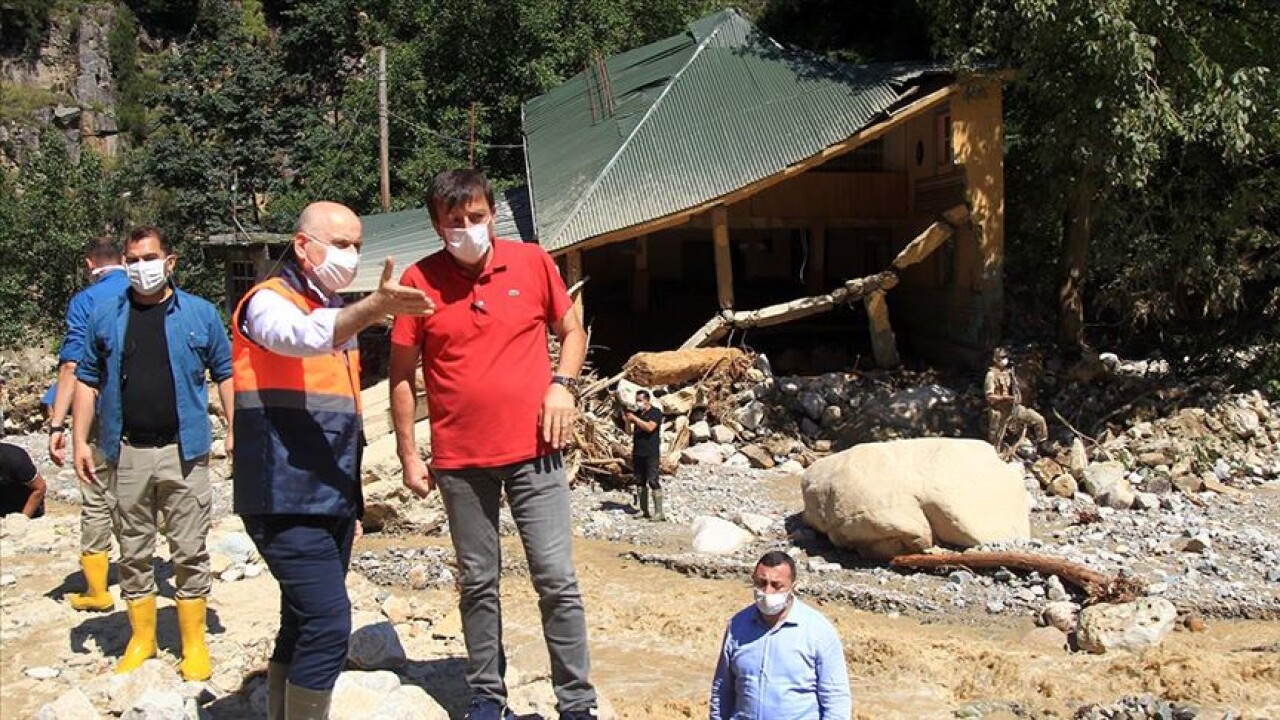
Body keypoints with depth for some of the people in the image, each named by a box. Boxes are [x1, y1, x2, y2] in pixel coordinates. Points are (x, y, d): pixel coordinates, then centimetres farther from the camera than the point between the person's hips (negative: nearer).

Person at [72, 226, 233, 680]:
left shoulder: (200, 314, 3)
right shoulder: (106, 316, 7)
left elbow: (225, 374, 6)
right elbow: (87, 380, 10)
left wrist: (236, 428, -2)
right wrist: (80, 438, 2)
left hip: (184, 451, -2)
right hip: (127, 453, 2)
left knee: (189, 553, 3)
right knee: (133, 553, 11)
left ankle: (194, 642, 13)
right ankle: (141, 637, 24)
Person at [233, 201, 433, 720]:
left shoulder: (335, 310, 18)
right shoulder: (270, 302, -8)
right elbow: (304, 337, -34)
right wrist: (377, 307, -51)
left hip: (330, 498, 9)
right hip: (288, 500, -9)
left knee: (304, 625, 14)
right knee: (328, 624, -16)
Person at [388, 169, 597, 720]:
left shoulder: (532, 262, 0)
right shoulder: (419, 281, -2)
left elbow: (572, 330, 12)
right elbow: (401, 374, 3)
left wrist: (563, 386, -6)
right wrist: (408, 456, 1)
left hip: (533, 451, 0)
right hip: (459, 461, 0)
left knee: (557, 580, 0)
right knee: (478, 584, 11)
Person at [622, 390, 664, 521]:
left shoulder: (656, 412, -3)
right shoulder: (636, 413, 14)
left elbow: (649, 427, -18)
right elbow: (630, 431, 11)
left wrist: (635, 419, -18)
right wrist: (627, 421, -7)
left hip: (651, 454, -6)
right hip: (638, 453, 6)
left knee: (653, 481, -11)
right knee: (640, 482, 7)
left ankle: (659, 513, -11)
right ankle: (644, 510, 13)